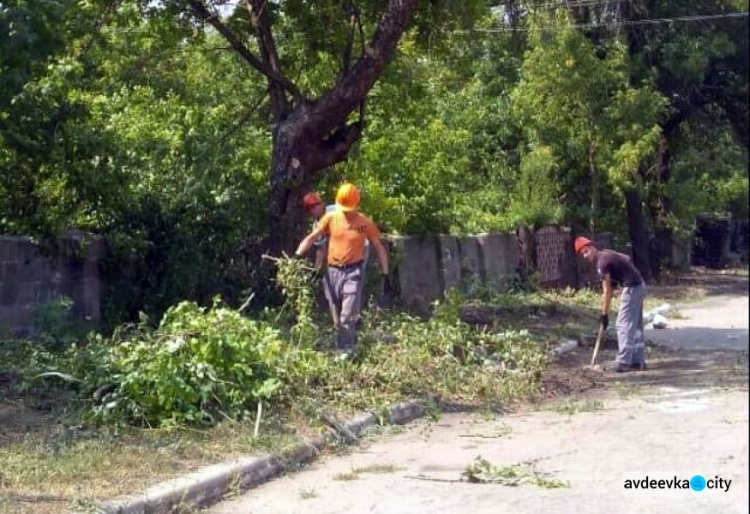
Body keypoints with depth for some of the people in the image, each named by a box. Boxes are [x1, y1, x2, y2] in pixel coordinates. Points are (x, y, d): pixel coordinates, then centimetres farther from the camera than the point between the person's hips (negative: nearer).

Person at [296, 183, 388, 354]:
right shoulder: (330, 218, 0)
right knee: (336, 318, 8)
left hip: (353, 272, -3)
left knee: (348, 316, -11)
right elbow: (312, 237, 2)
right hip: (332, 271, 3)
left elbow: (378, 247, 4)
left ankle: (345, 351, -9)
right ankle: (350, 346, 23)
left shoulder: (365, 223, -4)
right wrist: (297, 255, -12)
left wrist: (385, 274, 0)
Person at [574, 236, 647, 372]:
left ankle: (623, 362, -11)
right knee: (636, 325, 12)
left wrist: (605, 314, -12)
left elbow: (607, 291, -15)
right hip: (639, 286, 10)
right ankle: (638, 361, 15)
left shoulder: (602, 261, -16)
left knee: (624, 325, -9)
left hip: (632, 288, -10)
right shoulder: (606, 255, 12)